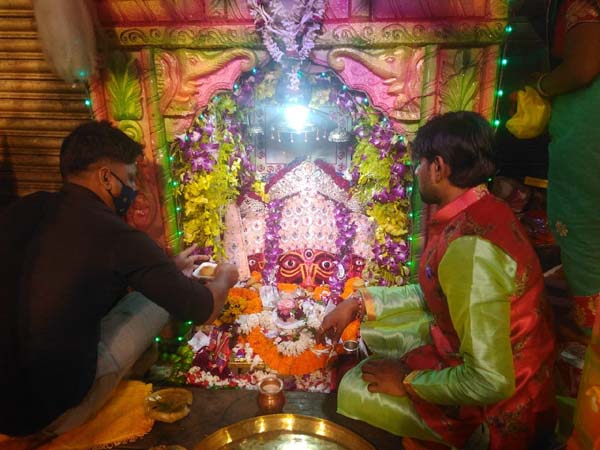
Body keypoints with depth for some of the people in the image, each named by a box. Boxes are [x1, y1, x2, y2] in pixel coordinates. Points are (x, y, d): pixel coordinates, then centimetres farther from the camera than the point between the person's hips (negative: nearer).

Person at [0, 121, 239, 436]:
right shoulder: (114, 235, -21)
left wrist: (170, 266, 23)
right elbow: (203, 310, -10)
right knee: (160, 294, 3)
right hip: (54, 413, -6)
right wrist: (224, 279, 13)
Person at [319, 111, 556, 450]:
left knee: (355, 394, -8)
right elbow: (436, 294, 6)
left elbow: (490, 381, -32)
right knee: (373, 324, 13)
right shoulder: (482, 211, -3)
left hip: (498, 402, -8)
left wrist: (407, 380, -16)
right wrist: (358, 304, 2)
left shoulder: (469, 247, -34)